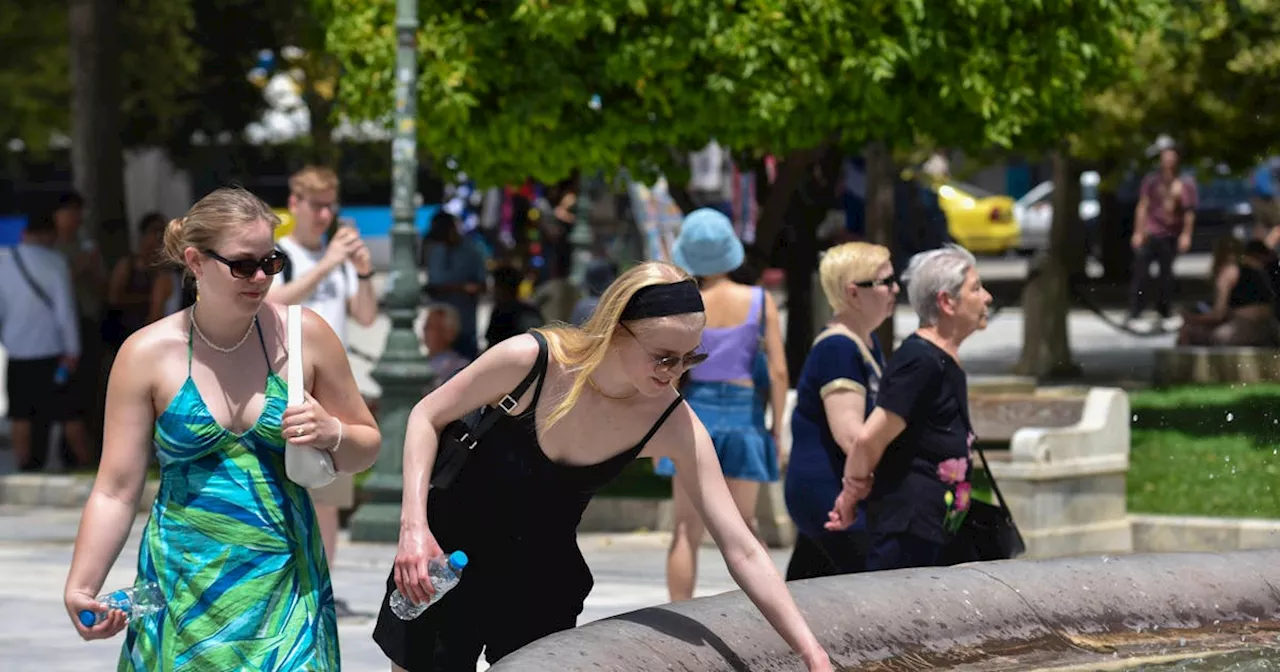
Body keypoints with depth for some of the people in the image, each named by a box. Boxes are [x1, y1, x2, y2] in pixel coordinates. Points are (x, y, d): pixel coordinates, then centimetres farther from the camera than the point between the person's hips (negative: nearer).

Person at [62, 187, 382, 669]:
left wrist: (332, 434, -11)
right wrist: (80, 589, -12)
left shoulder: (304, 334, 0)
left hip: (287, 583, 1)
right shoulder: (147, 354, -3)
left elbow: (366, 447, 12)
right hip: (185, 586, -1)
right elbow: (116, 490, -1)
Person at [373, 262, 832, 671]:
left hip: (543, 572, 1)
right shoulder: (531, 359, -25)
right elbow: (428, 416, -9)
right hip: (447, 552, -1)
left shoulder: (674, 427, -20)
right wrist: (414, 526, -20)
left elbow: (742, 551, -19)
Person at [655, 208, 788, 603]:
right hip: (743, 415, 1)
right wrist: (777, 429, 4)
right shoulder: (760, 301, -4)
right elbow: (779, 372, -5)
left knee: (686, 532, 5)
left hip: (695, 411, 0)